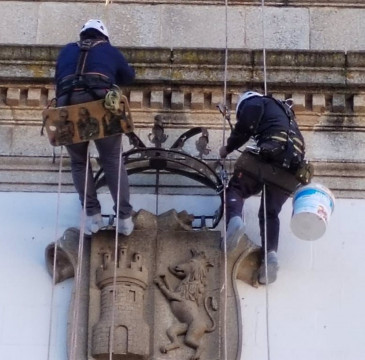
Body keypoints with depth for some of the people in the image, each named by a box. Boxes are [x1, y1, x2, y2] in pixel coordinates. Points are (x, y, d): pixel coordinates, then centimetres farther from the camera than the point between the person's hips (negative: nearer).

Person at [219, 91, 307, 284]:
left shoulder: (253, 102, 16)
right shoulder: (284, 110, 39)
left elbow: (245, 127, 1)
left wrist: (228, 148, 13)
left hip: (270, 153, -6)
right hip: (292, 164, 6)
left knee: (236, 188, 4)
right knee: (270, 212, 11)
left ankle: (234, 219, -29)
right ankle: (270, 253, -12)